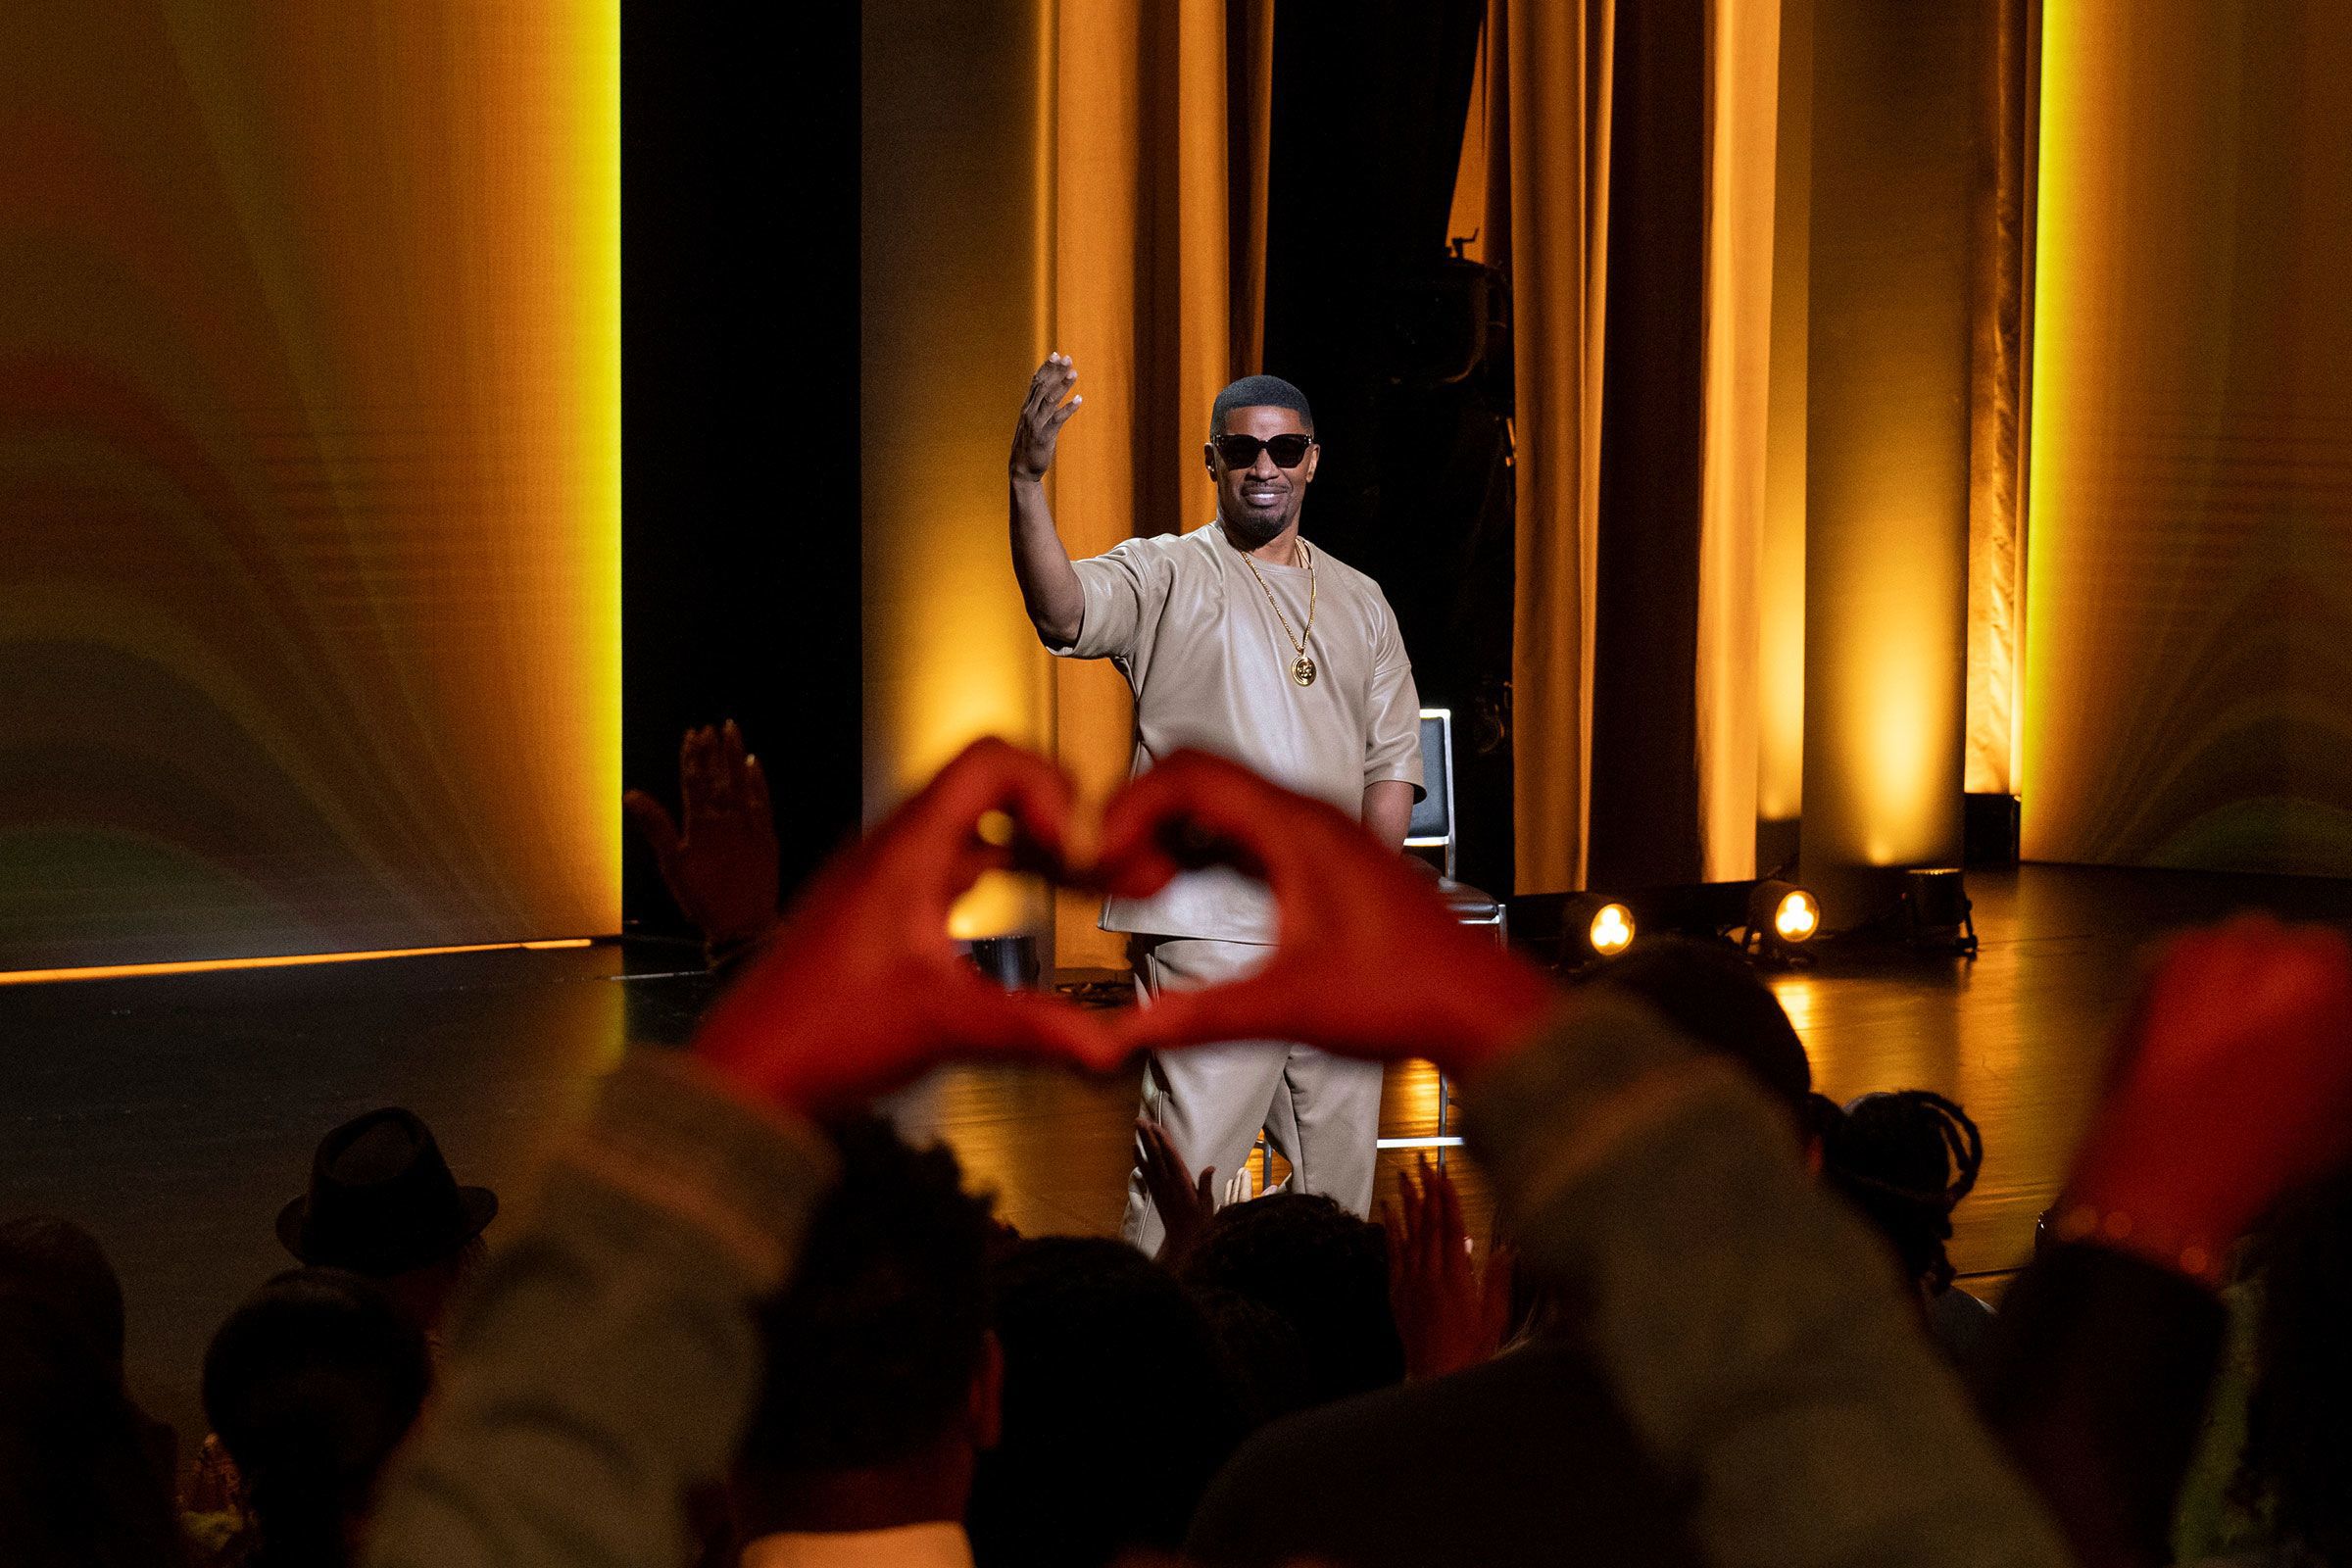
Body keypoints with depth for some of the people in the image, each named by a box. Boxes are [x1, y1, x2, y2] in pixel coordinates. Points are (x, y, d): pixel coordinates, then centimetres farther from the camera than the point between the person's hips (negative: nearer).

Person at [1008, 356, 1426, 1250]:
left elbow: (1394, 754, 17)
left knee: (1341, 1170, 10)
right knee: (1187, 1175, -11)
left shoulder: (1357, 600, 16)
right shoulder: (1167, 575, 0)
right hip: (1212, 931, -5)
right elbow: (1065, 611, -20)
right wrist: (1027, 482, -36)